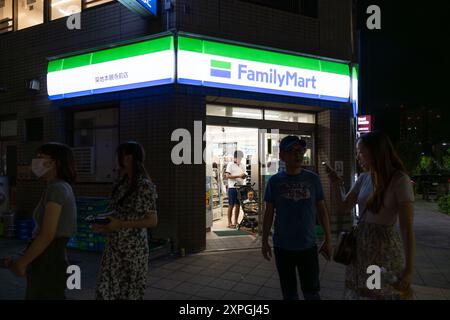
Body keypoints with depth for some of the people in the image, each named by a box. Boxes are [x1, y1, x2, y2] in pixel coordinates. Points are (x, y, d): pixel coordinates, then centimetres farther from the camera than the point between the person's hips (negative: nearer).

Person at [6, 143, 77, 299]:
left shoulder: (56, 188, -17)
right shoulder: (63, 187, 12)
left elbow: (47, 235, -21)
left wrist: (21, 264, -10)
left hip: (47, 263, -9)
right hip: (51, 259, 9)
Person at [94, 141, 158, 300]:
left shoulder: (145, 185, -14)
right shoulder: (122, 184, 8)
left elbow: (152, 221, -16)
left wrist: (121, 224, -18)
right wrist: (105, 227, 0)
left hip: (133, 250, -7)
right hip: (114, 248, 7)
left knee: (130, 293, 9)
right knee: (105, 291, 9)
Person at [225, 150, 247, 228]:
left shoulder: (242, 165, 14)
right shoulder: (230, 164, -3)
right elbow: (227, 176, -10)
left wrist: (244, 176, -6)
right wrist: (238, 176, -17)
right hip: (232, 187, -5)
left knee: (238, 205, 8)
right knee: (231, 205, -1)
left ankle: (236, 222, 16)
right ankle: (229, 223, 5)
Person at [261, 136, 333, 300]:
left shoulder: (313, 179, -3)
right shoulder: (275, 181, -5)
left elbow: (321, 210, 3)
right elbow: (269, 213, 1)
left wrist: (328, 239, 3)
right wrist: (265, 241, 2)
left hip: (308, 246, 0)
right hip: (282, 247, 0)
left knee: (312, 292, 10)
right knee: (289, 293, 15)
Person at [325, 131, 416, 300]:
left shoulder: (399, 179, -17)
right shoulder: (363, 178, 3)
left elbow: (407, 227, -20)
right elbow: (346, 205, 15)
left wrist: (408, 269, -23)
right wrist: (338, 183, 8)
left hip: (384, 249, -6)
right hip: (360, 246, 6)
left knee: (382, 294, 9)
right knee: (358, 293, 17)